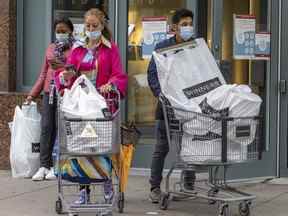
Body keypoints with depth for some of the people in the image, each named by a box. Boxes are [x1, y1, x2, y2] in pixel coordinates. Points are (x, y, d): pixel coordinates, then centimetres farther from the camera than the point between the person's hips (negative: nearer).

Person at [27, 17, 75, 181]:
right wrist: (32, 94, 17)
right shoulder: (51, 48, 19)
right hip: (49, 92, 5)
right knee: (46, 127, -1)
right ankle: (44, 166, 0)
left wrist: (62, 67, -16)